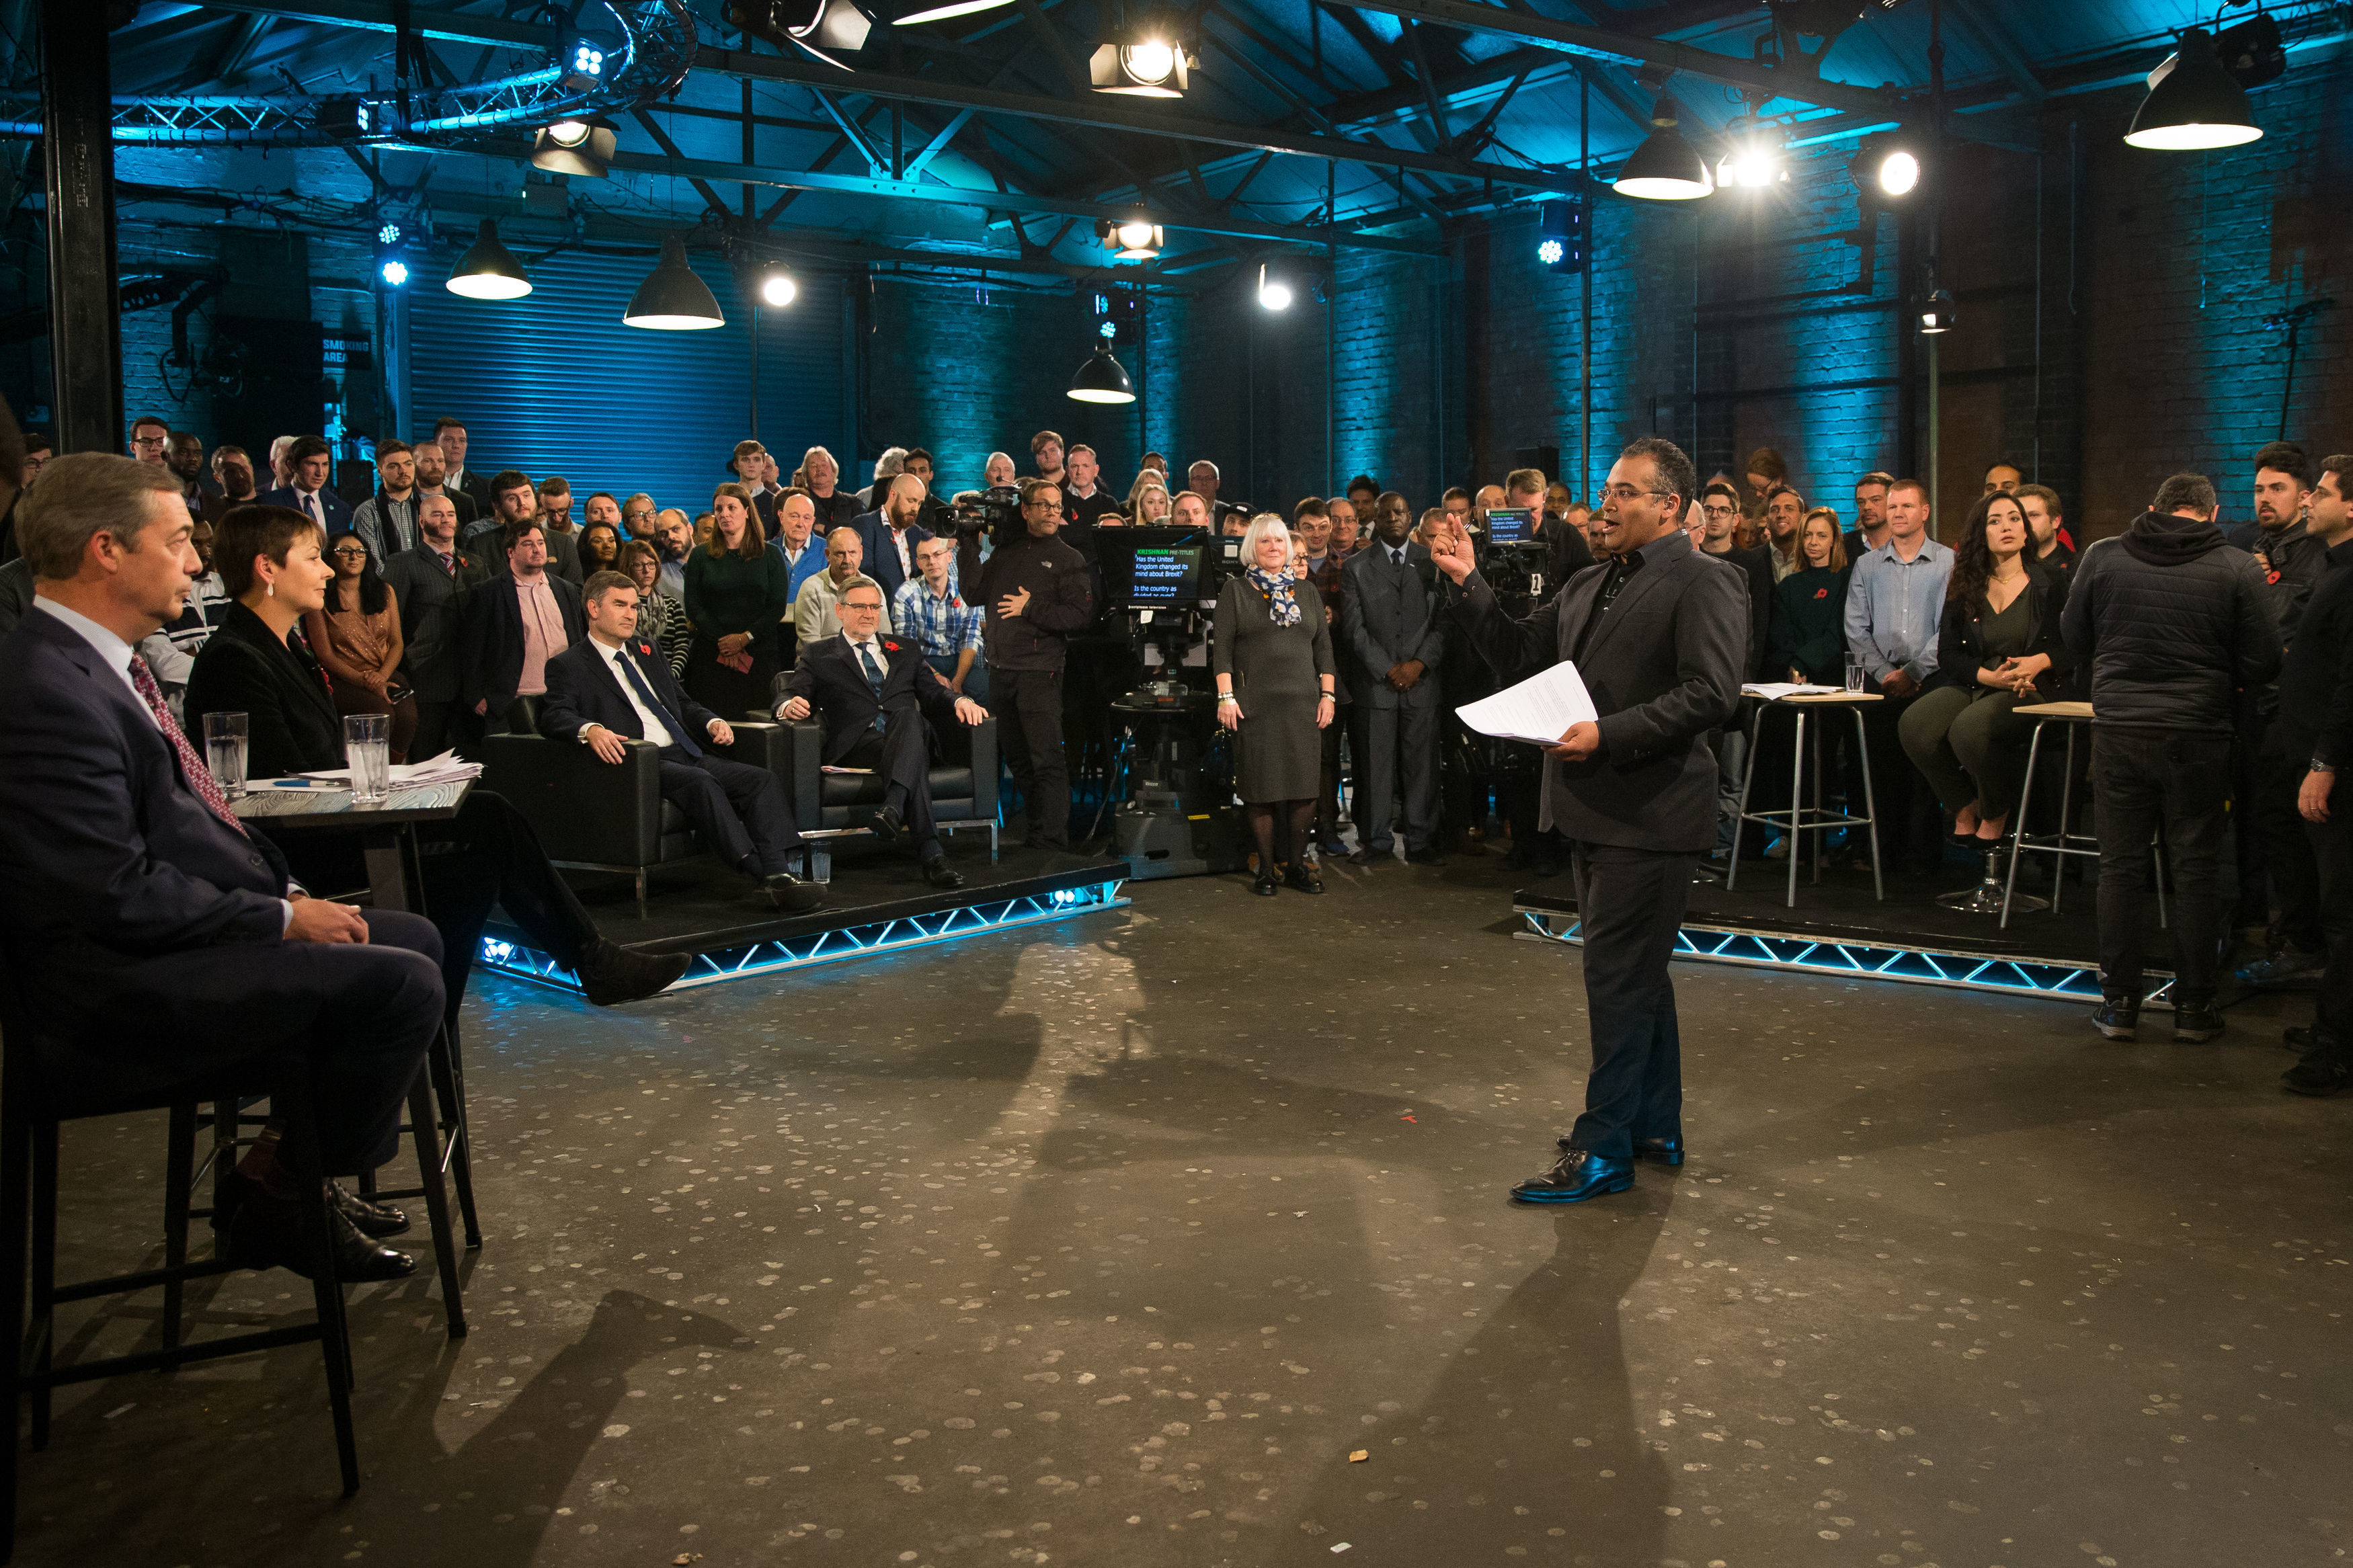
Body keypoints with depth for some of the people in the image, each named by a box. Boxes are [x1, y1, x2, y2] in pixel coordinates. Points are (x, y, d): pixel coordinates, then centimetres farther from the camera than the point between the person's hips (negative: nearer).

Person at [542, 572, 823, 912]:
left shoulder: (645, 651, 27)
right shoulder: (568, 665, 7)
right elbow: (554, 717, -9)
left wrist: (711, 721, 9)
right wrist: (590, 730, -31)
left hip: (686, 754, 7)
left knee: (764, 780, -16)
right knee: (699, 782, -36)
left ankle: (778, 872, -32)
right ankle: (759, 873, -38)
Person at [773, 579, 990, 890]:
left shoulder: (904, 650, 30)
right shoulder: (820, 654, 21)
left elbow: (933, 693, 22)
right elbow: (785, 694, 11)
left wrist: (959, 701, -2)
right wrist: (788, 706, -16)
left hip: (909, 735, 3)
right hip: (857, 745, -2)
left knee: (908, 714, -37)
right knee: (915, 758, -37)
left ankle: (893, 806, -56)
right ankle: (931, 853, -51)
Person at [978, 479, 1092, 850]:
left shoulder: (1068, 559, 1)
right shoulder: (1006, 552, 16)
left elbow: (1082, 616, -10)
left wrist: (1031, 608, -11)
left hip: (1039, 670, -6)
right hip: (1001, 669, 6)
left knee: (1047, 761, -10)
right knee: (1017, 759, 13)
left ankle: (1053, 843, -8)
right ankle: (1032, 833, 24)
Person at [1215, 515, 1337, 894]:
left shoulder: (1306, 591, 16)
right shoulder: (1235, 590, 6)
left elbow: (1324, 646, 14)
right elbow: (1221, 647, 1)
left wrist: (1328, 695, 5)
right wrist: (1225, 697, -9)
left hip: (1303, 701, 3)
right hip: (1255, 702, -3)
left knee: (1305, 786, -1)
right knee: (1261, 787, -2)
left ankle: (1296, 864, 9)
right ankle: (1268, 868, 6)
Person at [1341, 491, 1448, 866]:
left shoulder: (1432, 563, 9)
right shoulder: (1356, 567, 6)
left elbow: (1443, 621, 5)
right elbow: (1354, 628, 0)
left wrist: (1420, 663, -8)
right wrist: (1387, 669, -8)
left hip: (1421, 679, 1)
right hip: (1375, 681, -1)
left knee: (1422, 764, 2)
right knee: (1375, 764, 1)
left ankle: (1420, 841, 11)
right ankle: (1377, 840, 11)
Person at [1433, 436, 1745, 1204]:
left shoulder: (1704, 585, -9)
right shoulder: (1591, 585, 17)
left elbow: (1709, 694, -20)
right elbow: (1519, 654, 16)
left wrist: (1609, 734, -23)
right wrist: (1471, 584, 5)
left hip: (1649, 814, -9)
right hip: (1595, 809, 9)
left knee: (1620, 978, -6)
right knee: (1636, 975, 18)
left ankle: (1603, 1148, 3)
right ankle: (1655, 1128, 30)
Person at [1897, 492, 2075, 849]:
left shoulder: (2051, 584, 7)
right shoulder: (1963, 588, 13)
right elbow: (1948, 654, 6)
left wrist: (2039, 662, -18)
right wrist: (1990, 676, -11)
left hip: (2033, 691, -4)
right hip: (1971, 685, 4)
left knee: (1970, 728, -35)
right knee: (1915, 724, -27)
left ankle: (1997, 817, -7)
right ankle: (1964, 810, -4)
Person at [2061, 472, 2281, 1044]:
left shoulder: (2102, 557, -1)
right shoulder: (2238, 569, -5)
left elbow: (2075, 642, 10)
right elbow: (2262, 664, -3)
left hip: (2118, 730, 1)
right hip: (2198, 734, -1)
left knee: (2120, 868, 8)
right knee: (2195, 871, 7)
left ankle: (2119, 1004, 12)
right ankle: (2194, 1007, 13)